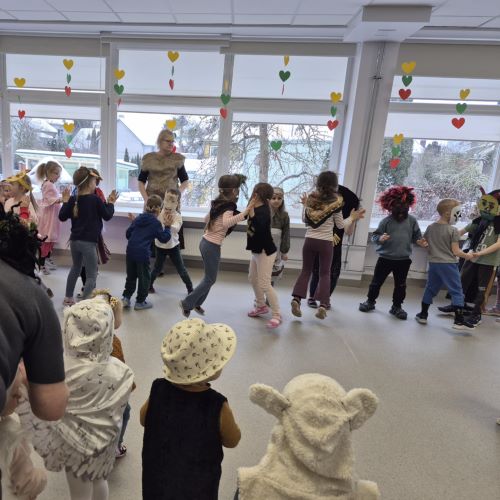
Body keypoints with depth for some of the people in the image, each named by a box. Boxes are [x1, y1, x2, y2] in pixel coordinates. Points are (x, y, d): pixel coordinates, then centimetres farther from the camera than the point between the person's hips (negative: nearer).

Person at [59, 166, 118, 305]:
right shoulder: (95, 200, -12)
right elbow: (107, 216, -4)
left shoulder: (72, 199, 5)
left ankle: (68, 298, 38)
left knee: (75, 268, 28)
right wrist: (111, 202, 8)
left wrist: (65, 202, 18)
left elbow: (62, 217, 9)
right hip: (88, 242, -7)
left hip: (74, 240, 7)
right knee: (91, 275, 0)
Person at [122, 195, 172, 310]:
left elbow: (128, 233, 14)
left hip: (130, 251, 6)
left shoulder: (138, 218, 11)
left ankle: (126, 298, 22)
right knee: (144, 278, 9)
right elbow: (164, 238, -2)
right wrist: (167, 226, 6)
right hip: (143, 253, -6)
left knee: (131, 276, 20)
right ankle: (140, 302, 17)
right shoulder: (156, 223, -6)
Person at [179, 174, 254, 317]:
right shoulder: (229, 206, -17)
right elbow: (226, 222, -40)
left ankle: (196, 303, 32)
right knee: (210, 280, 6)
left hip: (205, 242, 9)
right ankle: (187, 304, 13)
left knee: (209, 277, 21)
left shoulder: (217, 203, 9)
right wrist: (245, 211, -43)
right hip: (212, 246, -9)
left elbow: (206, 219, 24)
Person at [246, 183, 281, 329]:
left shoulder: (263, 210, -23)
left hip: (265, 252, -10)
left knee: (264, 284, -8)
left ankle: (277, 315, 5)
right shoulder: (257, 208, 3)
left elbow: (259, 227, -38)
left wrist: (252, 212, -39)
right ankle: (261, 306, 37)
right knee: (253, 279, 20)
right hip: (256, 250, 10)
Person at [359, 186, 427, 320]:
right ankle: (370, 301, 27)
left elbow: (416, 235, 8)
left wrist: (419, 241, -13)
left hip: (403, 259, 2)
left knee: (400, 285, 10)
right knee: (376, 282, 8)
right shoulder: (386, 221, -9)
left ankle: (397, 306, 26)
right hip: (385, 258, -2)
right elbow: (374, 236, -9)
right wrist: (380, 238, -31)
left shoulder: (412, 220, 0)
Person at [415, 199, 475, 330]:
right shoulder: (453, 230, -11)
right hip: (448, 264, -5)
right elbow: (456, 251, -11)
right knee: (457, 291, 3)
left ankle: (423, 315, 21)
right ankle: (459, 320, 3)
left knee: (430, 289, 15)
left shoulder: (430, 228, 4)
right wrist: (467, 256, 5)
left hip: (433, 264, 5)